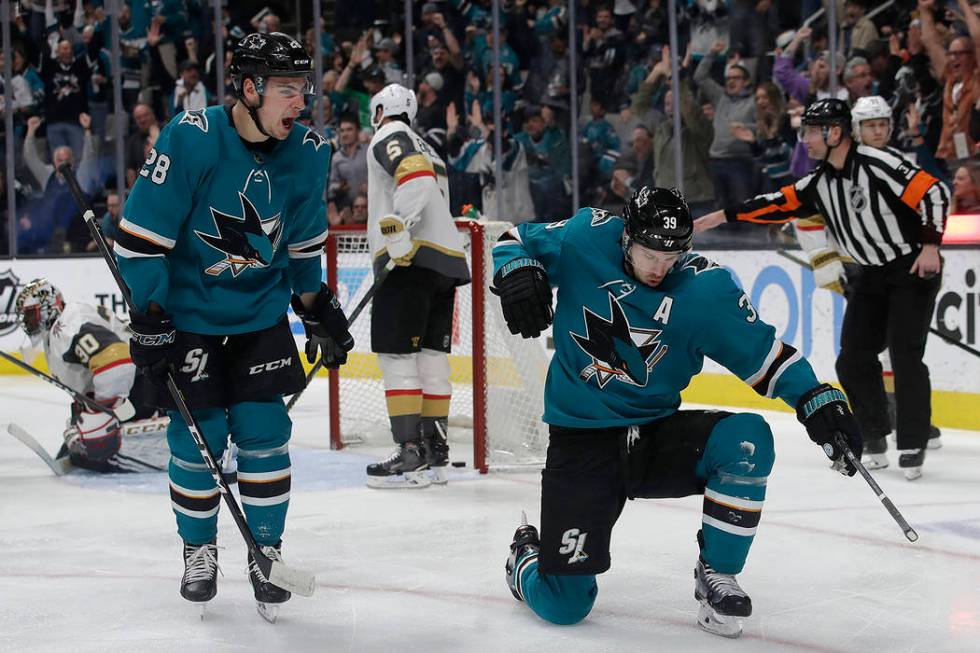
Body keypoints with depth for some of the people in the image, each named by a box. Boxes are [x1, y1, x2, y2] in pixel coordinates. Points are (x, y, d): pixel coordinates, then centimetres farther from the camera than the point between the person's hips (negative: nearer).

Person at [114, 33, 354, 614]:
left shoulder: (307, 154, -6)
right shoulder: (191, 139, -22)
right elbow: (141, 236, -18)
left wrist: (319, 310, 12)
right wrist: (151, 322, -17)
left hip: (262, 313, 3)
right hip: (187, 313, -3)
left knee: (264, 430, -1)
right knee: (197, 437, 1)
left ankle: (267, 549, 15)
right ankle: (199, 549, 23)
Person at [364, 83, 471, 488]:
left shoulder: (388, 137, 0)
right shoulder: (426, 149, 30)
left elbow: (415, 178, -20)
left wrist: (397, 229, -25)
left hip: (412, 260, -9)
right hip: (446, 260, 9)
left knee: (396, 355, -8)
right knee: (431, 356, 9)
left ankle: (411, 454, -14)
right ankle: (435, 453, 10)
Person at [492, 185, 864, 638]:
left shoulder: (705, 287, -10)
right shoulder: (586, 239, -10)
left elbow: (762, 351, -6)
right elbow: (518, 241, 4)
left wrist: (814, 399, -20)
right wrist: (516, 273, -18)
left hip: (657, 433, 2)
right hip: (581, 442, -2)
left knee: (747, 438, -29)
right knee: (563, 605, -8)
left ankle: (715, 575, -7)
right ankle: (527, 554, 32)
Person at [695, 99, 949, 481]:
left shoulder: (878, 165, -21)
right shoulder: (821, 182, 3)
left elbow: (933, 192, -22)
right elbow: (781, 205, 5)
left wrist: (930, 245, -27)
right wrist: (723, 216, 2)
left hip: (913, 267, -8)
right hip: (871, 275, 8)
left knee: (905, 354, -14)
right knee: (853, 359, 3)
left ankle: (913, 445, -7)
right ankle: (873, 435, 16)